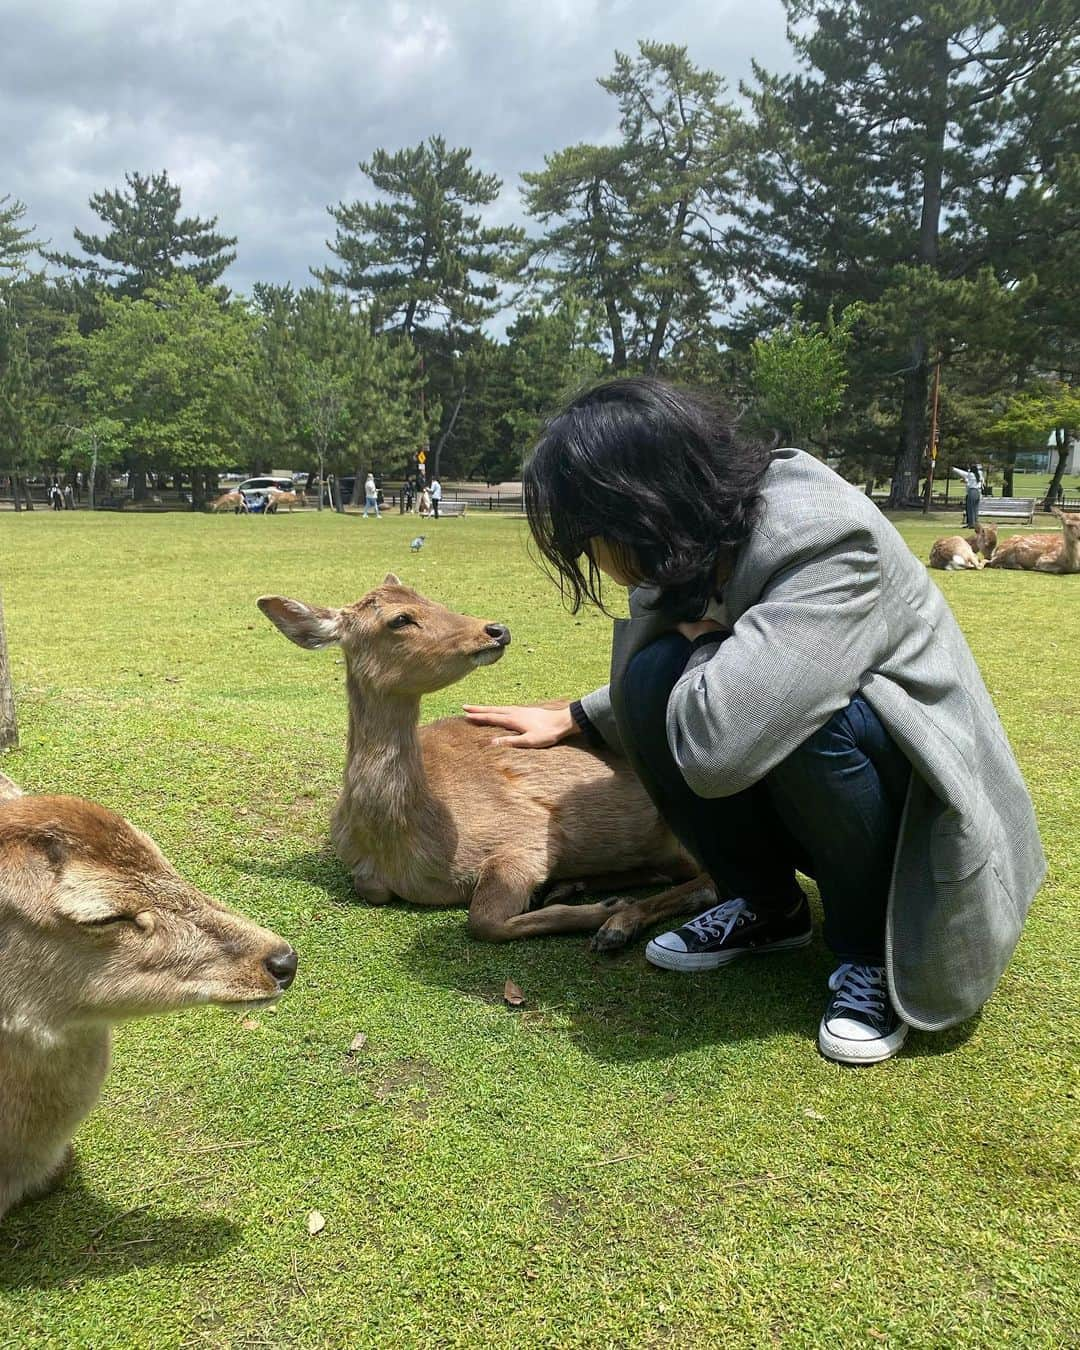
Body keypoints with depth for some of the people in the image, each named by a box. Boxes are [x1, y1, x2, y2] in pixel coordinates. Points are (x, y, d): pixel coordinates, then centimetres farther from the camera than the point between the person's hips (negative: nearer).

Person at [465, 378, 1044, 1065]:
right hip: (797, 781, 7)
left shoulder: (827, 543, -31)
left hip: (921, 789, -6)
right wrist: (573, 719, 20)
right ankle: (765, 905, 4)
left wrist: (703, 640, -24)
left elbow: (716, 744, -45)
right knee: (654, 680, -16)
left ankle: (877, 947, -9)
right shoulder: (697, 543, -7)